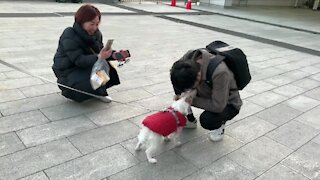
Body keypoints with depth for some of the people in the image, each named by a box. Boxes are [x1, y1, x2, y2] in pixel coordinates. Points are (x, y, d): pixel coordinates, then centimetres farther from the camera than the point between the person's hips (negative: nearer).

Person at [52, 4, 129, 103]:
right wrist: (98, 57, -47)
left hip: (87, 66, 7)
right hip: (68, 71, -7)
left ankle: (99, 92, 3)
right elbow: (78, 60, -31)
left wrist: (114, 55, -24)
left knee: (109, 70, -15)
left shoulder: (96, 33, 0)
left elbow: (100, 52, -3)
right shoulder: (69, 36, -23)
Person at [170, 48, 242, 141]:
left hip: (227, 103, -6)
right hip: (206, 93, 6)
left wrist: (192, 100, -26)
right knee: (178, 87, -12)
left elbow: (218, 106, -34)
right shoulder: (189, 57, -24)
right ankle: (190, 120, 11)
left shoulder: (220, 72, -40)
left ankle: (220, 124, 4)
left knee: (206, 120, -34)